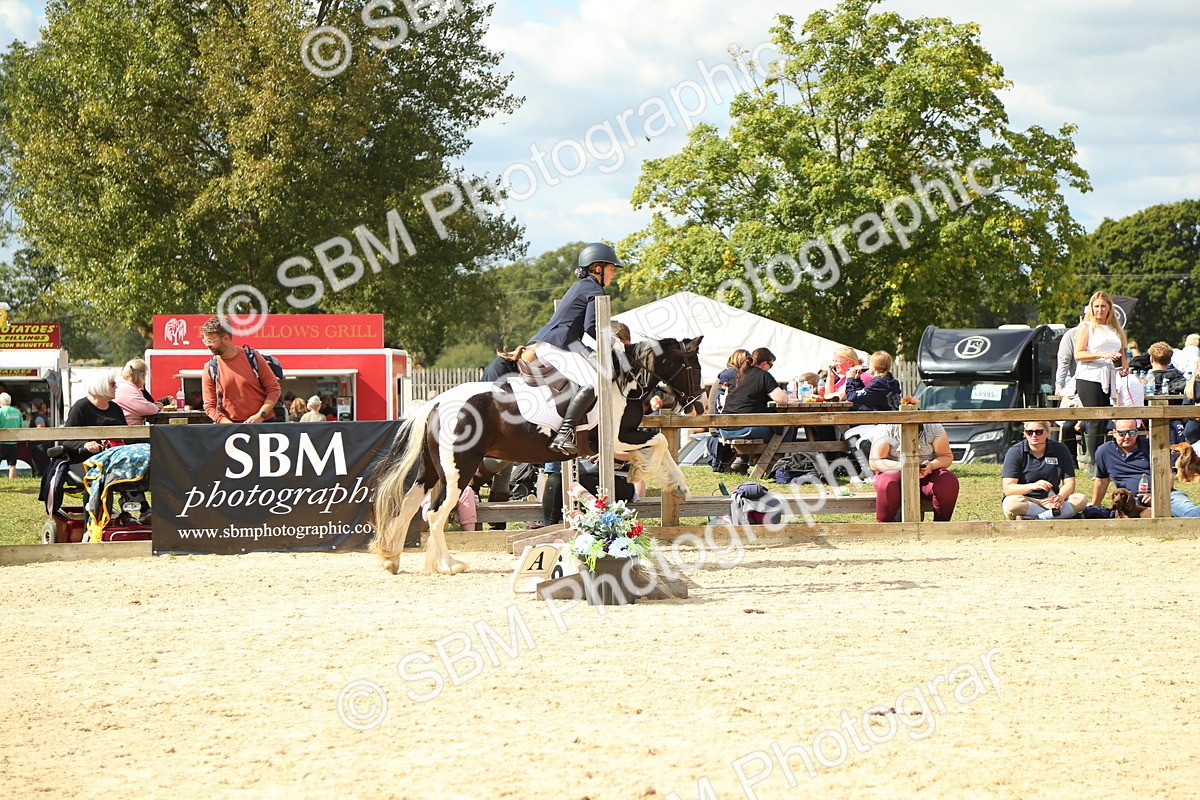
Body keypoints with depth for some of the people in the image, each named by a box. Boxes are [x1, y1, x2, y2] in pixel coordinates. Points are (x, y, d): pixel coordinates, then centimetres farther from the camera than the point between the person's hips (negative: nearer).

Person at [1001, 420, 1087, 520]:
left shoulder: (1060, 450, 3)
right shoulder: (1015, 452, -5)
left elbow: (1069, 483, -1)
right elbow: (1008, 488, -13)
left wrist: (1061, 496, -25)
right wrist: (1032, 486, -32)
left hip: (1050, 501, 3)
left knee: (1081, 500, -23)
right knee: (1011, 504, -37)